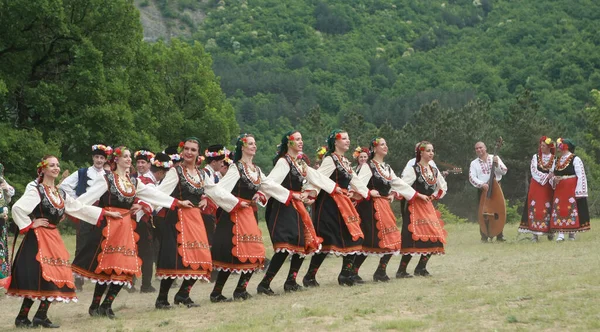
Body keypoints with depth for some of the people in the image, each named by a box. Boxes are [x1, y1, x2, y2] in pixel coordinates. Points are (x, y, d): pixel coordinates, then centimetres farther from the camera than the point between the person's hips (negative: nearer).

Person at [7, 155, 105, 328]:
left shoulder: (61, 194, 15)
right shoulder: (36, 191, -10)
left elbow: (80, 208, 20)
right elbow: (17, 208, -21)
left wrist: (104, 213, 19)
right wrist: (30, 224, -14)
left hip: (53, 238, 8)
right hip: (38, 239, -8)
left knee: (56, 277, 1)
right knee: (37, 278, -13)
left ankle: (41, 316, 8)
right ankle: (22, 317, -5)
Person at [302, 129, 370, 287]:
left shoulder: (345, 161, 17)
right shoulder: (330, 159, -11)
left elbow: (354, 179, 27)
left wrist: (367, 192, 28)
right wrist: (311, 193, -35)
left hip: (344, 203, 9)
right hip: (330, 204, -9)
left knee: (354, 237, 4)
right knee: (327, 241, -8)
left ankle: (346, 275, 11)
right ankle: (309, 277, 1)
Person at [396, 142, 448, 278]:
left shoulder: (434, 171, 12)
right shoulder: (413, 169, -9)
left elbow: (443, 187, 24)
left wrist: (435, 196, 8)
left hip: (428, 206, 7)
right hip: (415, 206, -7)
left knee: (434, 238, -1)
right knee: (413, 238, -15)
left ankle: (421, 267, 11)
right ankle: (401, 270, -9)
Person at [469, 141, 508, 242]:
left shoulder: (495, 158, 8)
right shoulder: (474, 163, 6)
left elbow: (504, 171, 2)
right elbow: (472, 178, -6)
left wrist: (497, 164, -15)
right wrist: (481, 184, -22)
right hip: (482, 190, 0)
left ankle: (500, 236, 6)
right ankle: (484, 237, 3)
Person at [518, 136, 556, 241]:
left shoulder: (554, 159, 4)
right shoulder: (536, 157, 6)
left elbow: (554, 173, -3)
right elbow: (534, 171, -4)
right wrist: (546, 176, -13)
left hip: (548, 187, 0)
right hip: (536, 186, 0)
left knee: (547, 209, -1)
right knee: (535, 208, -6)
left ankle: (549, 232, 7)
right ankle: (534, 233, -6)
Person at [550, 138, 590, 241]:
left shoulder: (575, 159, -6)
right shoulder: (558, 161, 14)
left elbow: (581, 176, -10)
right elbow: (553, 175, 21)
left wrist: (579, 191, -15)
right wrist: (554, 179, -4)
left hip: (571, 189, -6)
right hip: (559, 190, 6)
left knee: (572, 209, -4)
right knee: (559, 209, -2)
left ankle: (572, 233, 4)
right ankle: (561, 233, -4)